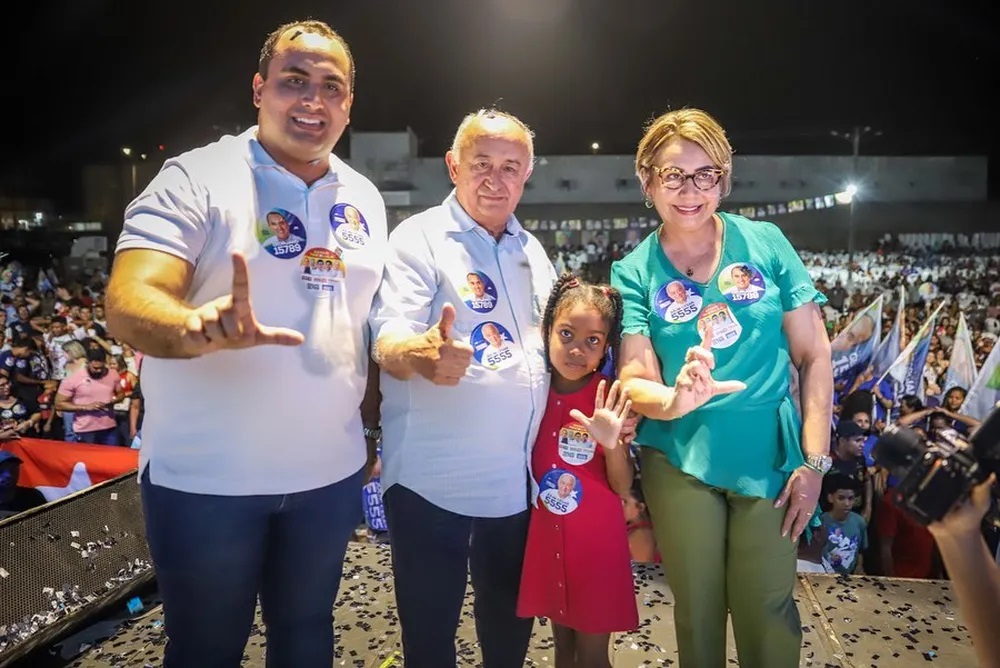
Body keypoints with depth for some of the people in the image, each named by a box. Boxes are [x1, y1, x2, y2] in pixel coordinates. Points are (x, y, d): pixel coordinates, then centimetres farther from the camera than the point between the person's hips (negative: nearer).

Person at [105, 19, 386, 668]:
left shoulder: (365, 198, 6)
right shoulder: (197, 179, -10)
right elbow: (128, 300, -22)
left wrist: (372, 425, 10)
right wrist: (196, 327, -43)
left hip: (331, 473, 5)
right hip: (206, 480, -4)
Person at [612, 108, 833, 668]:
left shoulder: (766, 243, -3)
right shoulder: (634, 272, -4)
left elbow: (814, 355, 0)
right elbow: (635, 380, -9)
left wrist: (815, 460, -5)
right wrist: (674, 401, -32)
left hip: (770, 457, 1)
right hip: (680, 462, 0)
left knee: (768, 612, 10)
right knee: (697, 611, 15)